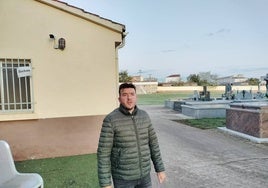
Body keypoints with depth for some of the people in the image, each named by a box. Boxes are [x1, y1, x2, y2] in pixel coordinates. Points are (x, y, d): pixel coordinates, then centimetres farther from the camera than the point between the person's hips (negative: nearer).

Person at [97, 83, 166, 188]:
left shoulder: (144, 116, -2)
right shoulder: (110, 120, -18)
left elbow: (153, 143, 6)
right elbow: (103, 153, -16)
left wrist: (160, 169, 8)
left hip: (143, 173, 5)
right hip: (123, 176, -4)